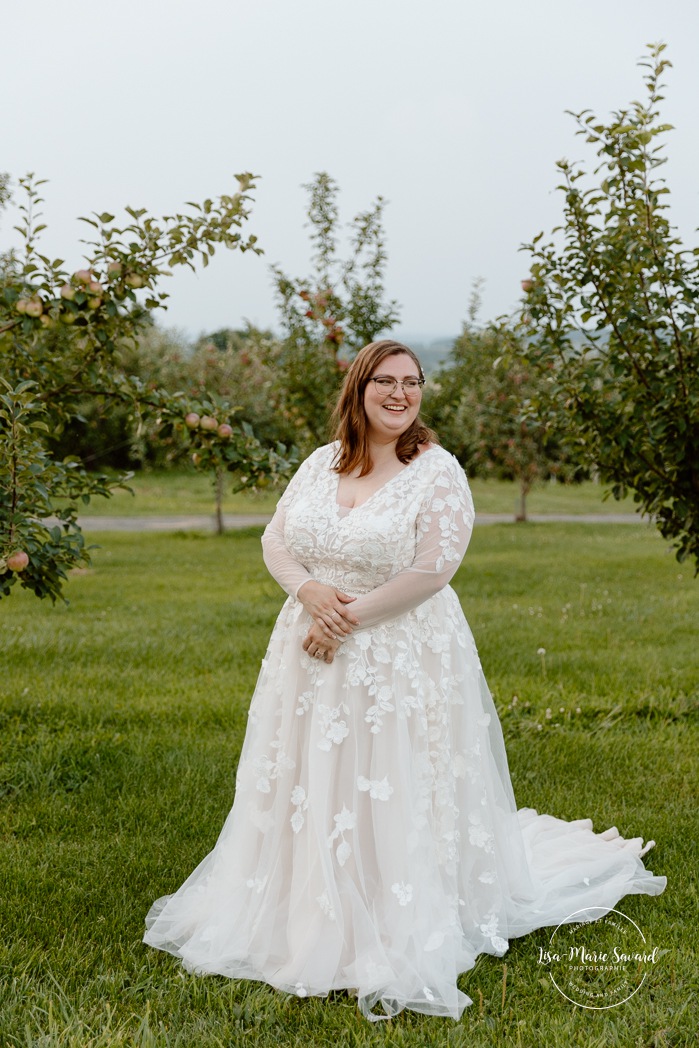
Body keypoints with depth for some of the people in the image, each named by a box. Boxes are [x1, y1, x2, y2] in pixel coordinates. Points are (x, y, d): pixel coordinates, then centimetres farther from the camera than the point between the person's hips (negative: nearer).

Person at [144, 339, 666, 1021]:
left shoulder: (438, 472, -9)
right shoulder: (321, 463, 8)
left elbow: (434, 567, -16)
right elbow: (275, 539, 8)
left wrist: (352, 617, -16)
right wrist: (308, 590, -12)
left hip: (402, 655, -5)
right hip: (314, 652, 6)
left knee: (392, 799, -2)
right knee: (307, 790, 12)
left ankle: (396, 941, 12)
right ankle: (307, 919, 30)